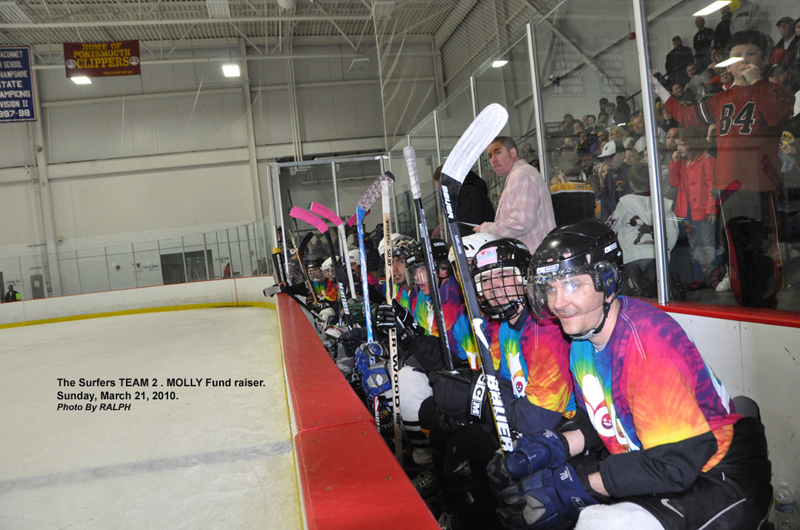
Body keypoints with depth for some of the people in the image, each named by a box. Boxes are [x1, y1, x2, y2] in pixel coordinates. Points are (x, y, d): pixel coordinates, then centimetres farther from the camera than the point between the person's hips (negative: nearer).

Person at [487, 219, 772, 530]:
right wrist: (550, 448, -8)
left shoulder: (647, 343, -27)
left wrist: (571, 485, -23)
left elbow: (673, 464, -27)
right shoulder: (584, 335, 0)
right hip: (641, 461, 8)